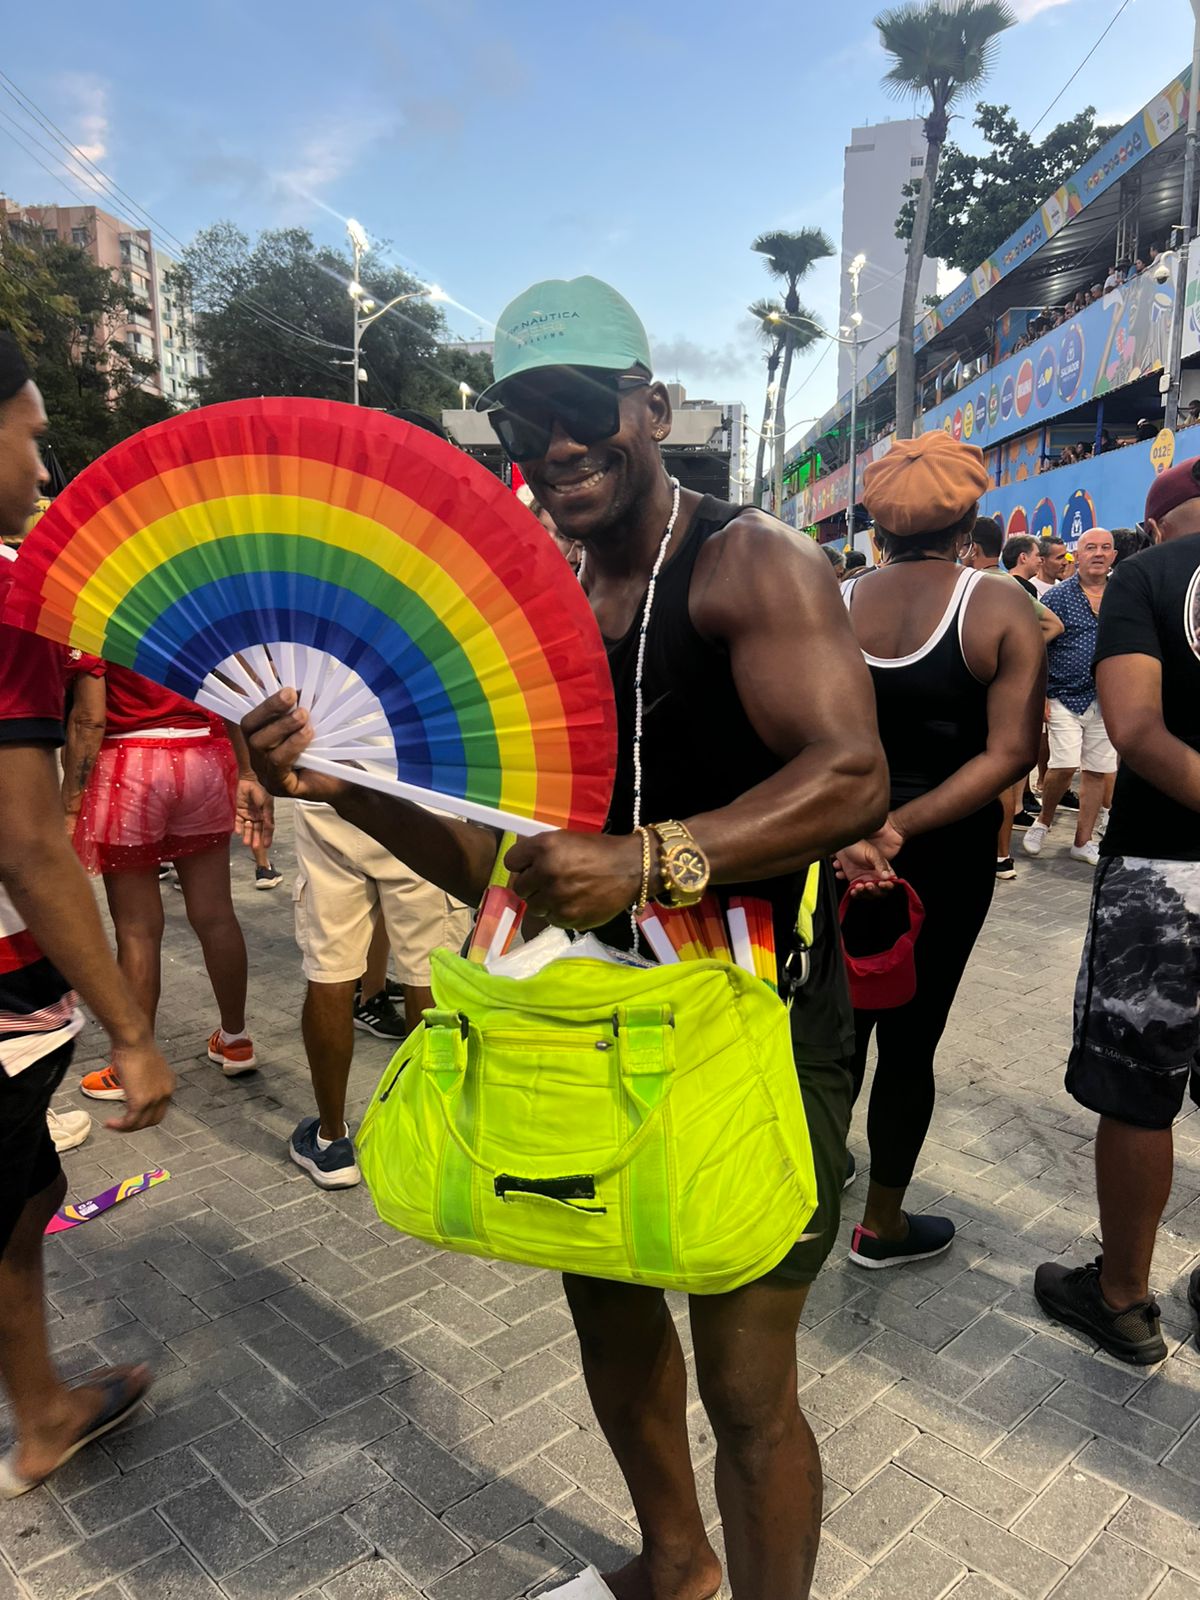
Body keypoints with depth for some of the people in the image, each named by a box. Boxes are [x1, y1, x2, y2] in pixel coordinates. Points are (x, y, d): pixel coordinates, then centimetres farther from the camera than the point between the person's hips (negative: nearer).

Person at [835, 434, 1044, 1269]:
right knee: (910, 1036, 10)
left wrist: (856, 830, -15)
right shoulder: (1002, 606, -10)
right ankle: (882, 1226, 26)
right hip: (947, 851, -3)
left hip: (842, 840, 3)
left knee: (840, 1020, 20)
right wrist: (902, 826, -21)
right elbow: (1011, 753, -19)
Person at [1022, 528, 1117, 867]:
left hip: (1108, 701, 4)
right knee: (1064, 767, -14)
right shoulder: (1058, 597, -2)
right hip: (1066, 698, -4)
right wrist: (1039, 695, -9)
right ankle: (1043, 822, 13)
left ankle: (1083, 842, 18)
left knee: (1098, 772, 6)